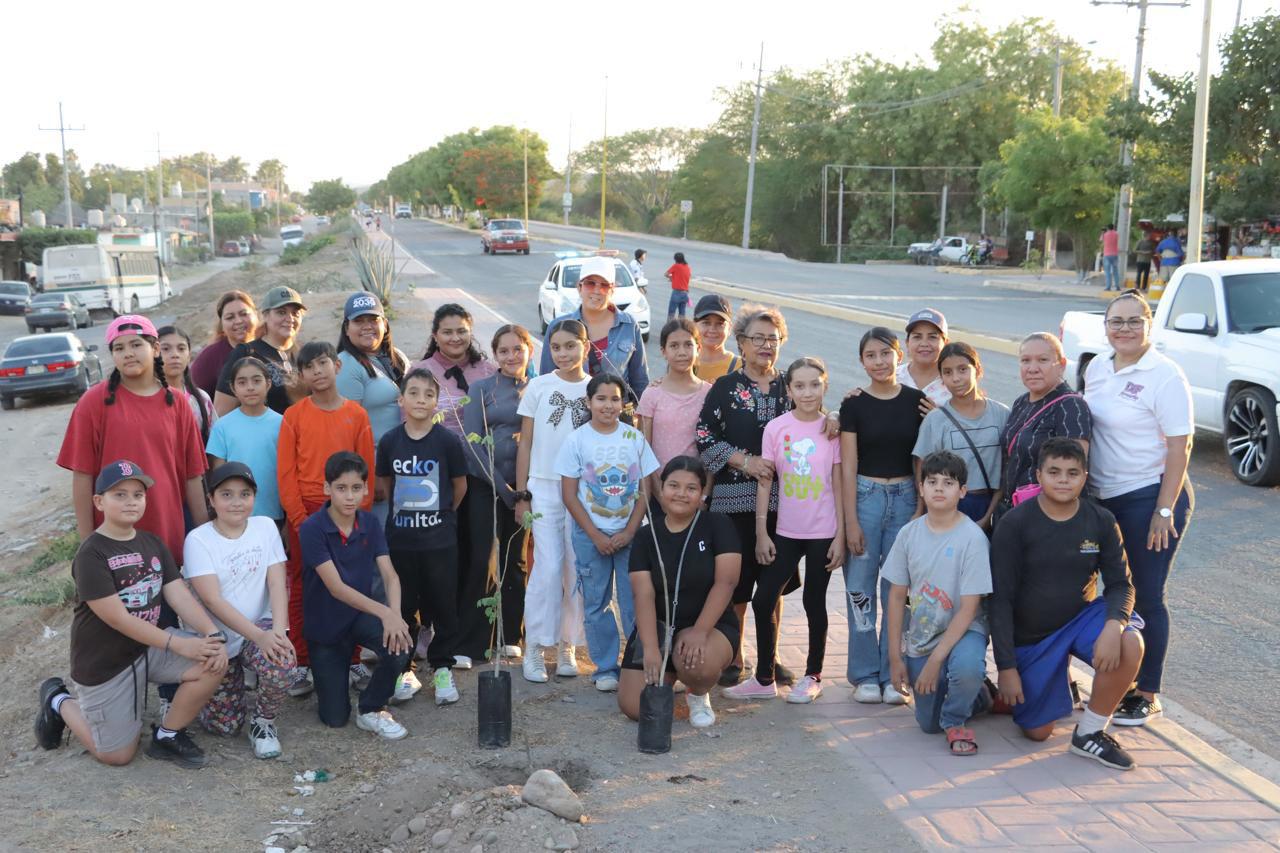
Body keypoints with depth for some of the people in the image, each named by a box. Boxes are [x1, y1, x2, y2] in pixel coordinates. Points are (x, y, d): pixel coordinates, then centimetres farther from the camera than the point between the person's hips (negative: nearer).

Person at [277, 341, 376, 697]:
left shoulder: (357, 415, 3)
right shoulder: (293, 416, 0)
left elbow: (367, 470, 4)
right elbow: (285, 473, -3)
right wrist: (299, 519, -8)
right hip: (305, 515, -1)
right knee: (301, 589, 5)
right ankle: (302, 665, 13)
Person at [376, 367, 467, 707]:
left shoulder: (447, 441, -7)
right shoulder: (390, 441, 0)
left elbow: (460, 485, 4)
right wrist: (403, 509, 12)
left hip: (439, 538, -2)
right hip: (400, 538, 2)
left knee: (442, 605, 5)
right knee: (403, 605, 9)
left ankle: (442, 667, 19)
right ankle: (404, 669, 21)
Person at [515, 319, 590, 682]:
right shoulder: (538, 387, 3)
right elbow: (525, 443, 5)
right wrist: (521, 494, 2)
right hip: (544, 488, -1)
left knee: (576, 568, 3)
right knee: (548, 566, -7)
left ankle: (568, 645, 17)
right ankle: (534, 649, 3)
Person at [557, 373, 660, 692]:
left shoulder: (634, 438, 1)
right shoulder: (577, 441, -3)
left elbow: (645, 490, 2)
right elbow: (569, 495, -4)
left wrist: (629, 532, -8)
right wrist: (596, 536, -9)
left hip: (630, 533, 1)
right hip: (590, 534, 0)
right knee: (596, 603, 6)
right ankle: (605, 668, 17)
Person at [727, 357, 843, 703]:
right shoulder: (776, 428, -2)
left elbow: (839, 485, -1)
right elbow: (764, 483, 1)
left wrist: (840, 536, -3)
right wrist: (761, 534, -2)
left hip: (822, 533, -1)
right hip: (786, 531, 2)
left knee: (814, 602, 9)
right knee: (763, 600, 0)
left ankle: (813, 676, 24)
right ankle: (764, 679, 15)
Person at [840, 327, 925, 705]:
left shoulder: (917, 401, 4)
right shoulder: (854, 405, 0)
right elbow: (848, 466, -2)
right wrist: (851, 521, -7)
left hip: (905, 497, 1)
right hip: (864, 496, -1)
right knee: (860, 587, -1)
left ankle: (893, 675, 14)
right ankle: (865, 675, 11)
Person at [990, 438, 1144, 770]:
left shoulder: (1101, 521, -8)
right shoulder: (1015, 524, -15)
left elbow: (1121, 584, -6)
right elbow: (1001, 599, -12)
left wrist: (1113, 625, -29)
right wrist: (1006, 666, -14)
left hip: (1082, 617, 2)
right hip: (1030, 635, -2)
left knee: (1129, 644, -31)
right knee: (1037, 731, 0)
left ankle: (1089, 734, -10)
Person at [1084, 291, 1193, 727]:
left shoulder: (1164, 375, -13)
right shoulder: (1096, 367, 7)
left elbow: (1180, 447, -14)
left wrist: (1164, 511, -17)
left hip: (1150, 497, -6)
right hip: (1104, 496, 6)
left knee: (1145, 597, 1)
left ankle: (1147, 695, 15)